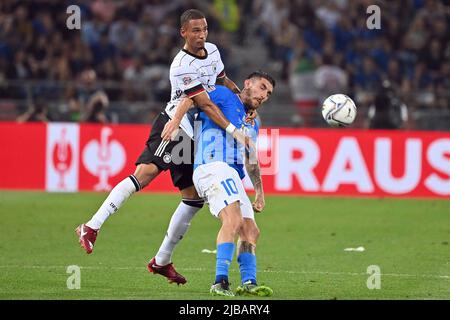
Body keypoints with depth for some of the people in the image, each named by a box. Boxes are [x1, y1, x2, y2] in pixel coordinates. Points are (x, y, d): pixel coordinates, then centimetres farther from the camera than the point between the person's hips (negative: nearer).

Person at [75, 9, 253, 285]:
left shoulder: (213, 51, 9)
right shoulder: (182, 67, -18)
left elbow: (223, 81, 28)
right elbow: (205, 105, -23)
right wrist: (233, 130, -27)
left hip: (193, 136, 9)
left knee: (195, 198, 6)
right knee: (145, 173, -27)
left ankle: (162, 261, 13)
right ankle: (92, 227, -31)